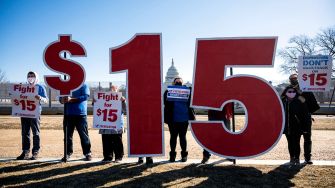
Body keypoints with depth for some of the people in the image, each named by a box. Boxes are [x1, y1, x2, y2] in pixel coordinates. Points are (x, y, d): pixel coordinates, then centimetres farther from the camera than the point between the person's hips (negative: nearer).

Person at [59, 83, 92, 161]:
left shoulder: (83, 85, 2)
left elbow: (85, 96, -13)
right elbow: (61, 97, 14)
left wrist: (71, 99, -21)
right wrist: (63, 100, -12)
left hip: (80, 114, -4)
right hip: (68, 114, 4)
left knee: (83, 134, 1)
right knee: (68, 135, 7)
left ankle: (87, 153, 11)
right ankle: (68, 153, 17)